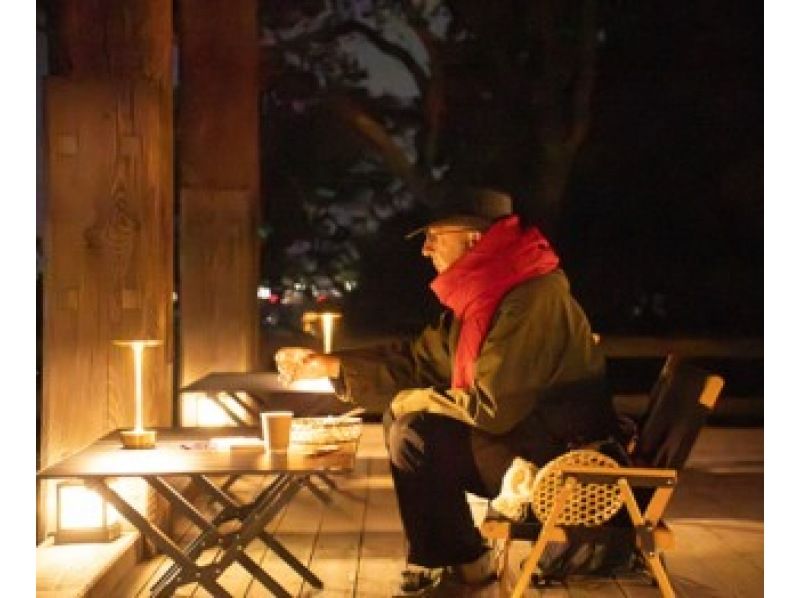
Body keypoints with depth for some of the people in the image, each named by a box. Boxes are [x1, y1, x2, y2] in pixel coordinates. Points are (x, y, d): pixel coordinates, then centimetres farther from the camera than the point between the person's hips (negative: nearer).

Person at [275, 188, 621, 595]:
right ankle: (437, 554, 12)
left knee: (416, 436, -19)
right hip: (524, 438, 10)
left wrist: (416, 401, -12)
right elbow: (417, 360, 12)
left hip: (567, 456, -10)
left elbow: (492, 407, -28)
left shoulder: (532, 299, -25)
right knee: (399, 417, 10)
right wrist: (330, 365, 5)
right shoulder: (480, 296, 7)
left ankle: (459, 561, 1)